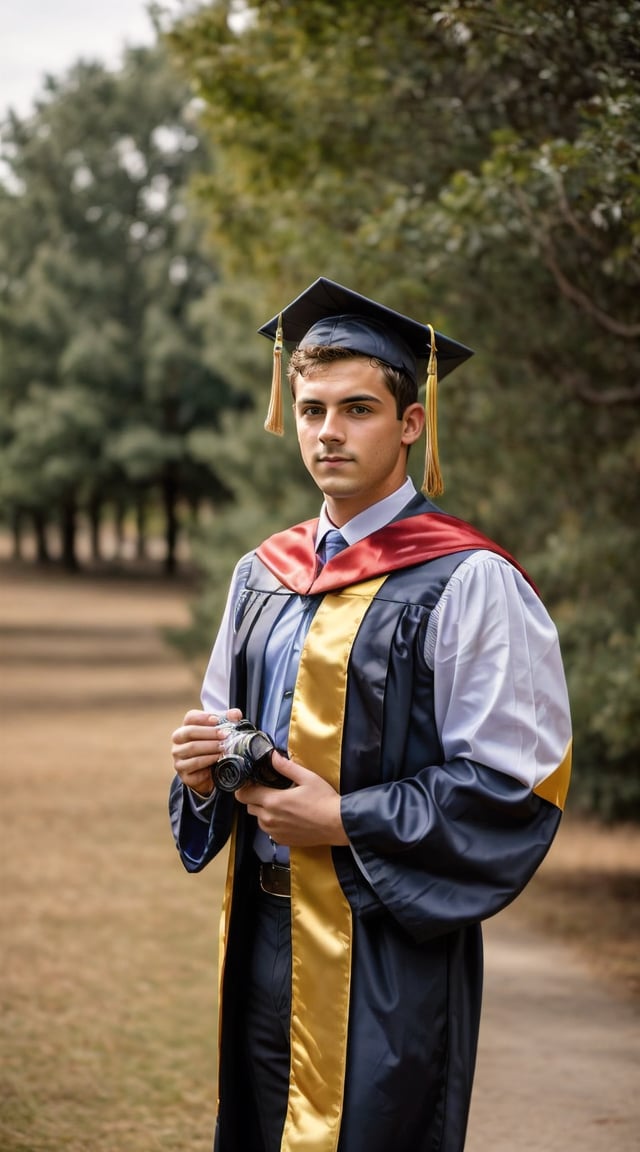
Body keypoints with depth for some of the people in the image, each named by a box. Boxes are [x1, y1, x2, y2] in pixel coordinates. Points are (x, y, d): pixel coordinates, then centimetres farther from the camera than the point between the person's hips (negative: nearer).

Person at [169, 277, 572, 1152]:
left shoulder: (470, 584, -11)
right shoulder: (264, 576, 11)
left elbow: (516, 786, -15)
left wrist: (347, 822, -17)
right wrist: (204, 769, -1)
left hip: (389, 956, -6)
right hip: (261, 939, 7)